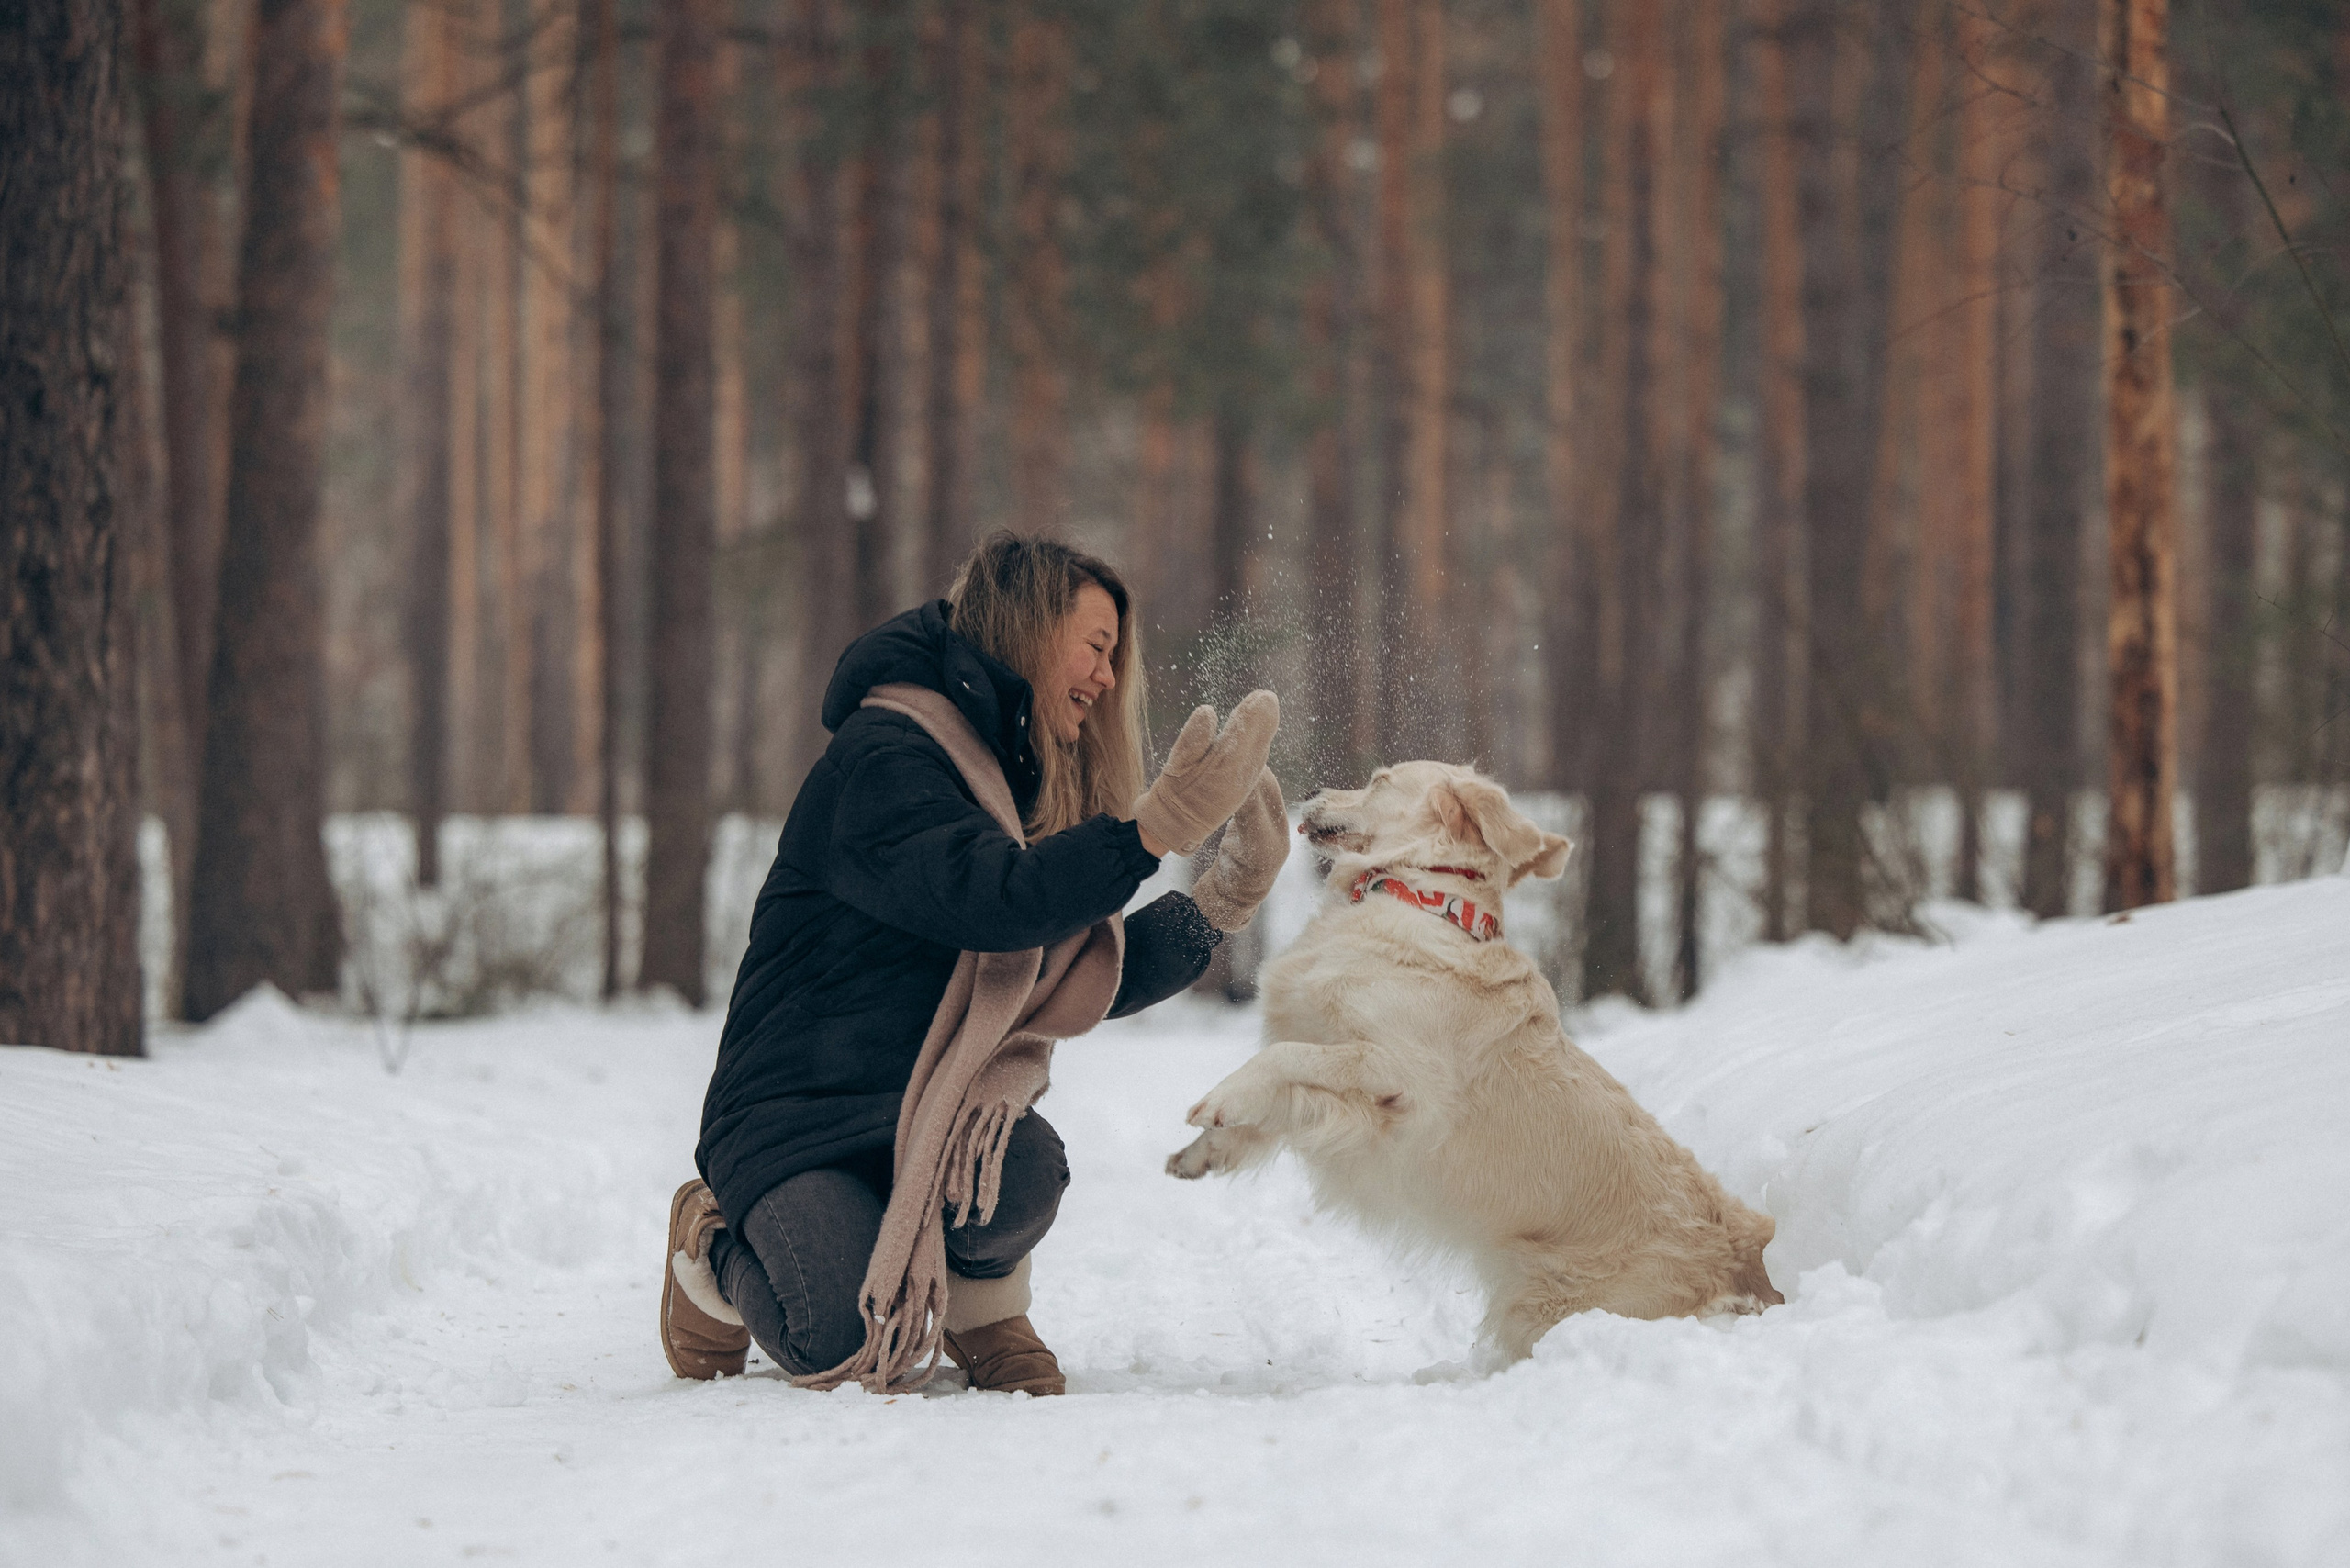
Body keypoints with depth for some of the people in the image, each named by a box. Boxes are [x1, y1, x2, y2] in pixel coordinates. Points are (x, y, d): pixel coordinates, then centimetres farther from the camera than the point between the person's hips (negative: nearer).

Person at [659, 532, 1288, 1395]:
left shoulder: (1024, 779, 14)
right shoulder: (881, 757, -15)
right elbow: (985, 899, -31)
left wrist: (1221, 900, 2)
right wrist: (1153, 830, -35)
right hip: (796, 1120, -6)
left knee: (1025, 1167, -29)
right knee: (845, 1344, -26)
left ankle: (981, 1298, 7)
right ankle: (717, 1249, 10)